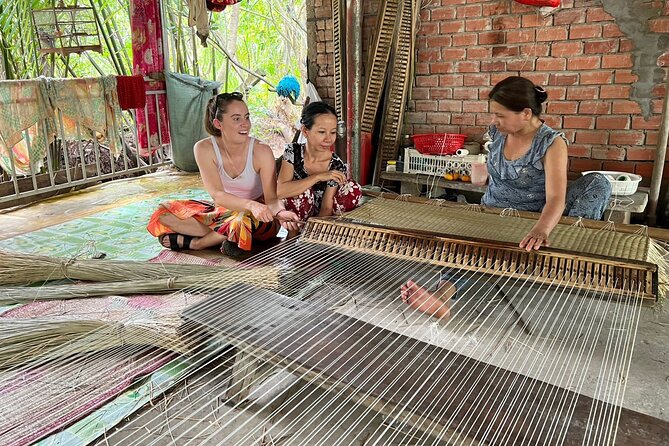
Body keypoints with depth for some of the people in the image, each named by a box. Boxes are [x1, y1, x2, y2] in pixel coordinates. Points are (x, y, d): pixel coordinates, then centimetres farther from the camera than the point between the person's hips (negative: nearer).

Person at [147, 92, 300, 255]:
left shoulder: (261, 151, -19)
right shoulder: (204, 148, -15)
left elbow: (272, 198, -22)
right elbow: (217, 194, -24)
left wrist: (280, 212, -47)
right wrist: (251, 204, -44)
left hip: (259, 217, -3)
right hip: (224, 210, 3)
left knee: (243, 220, -39)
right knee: (164, 212, -12)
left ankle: (193, 243, -14)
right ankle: (227, 237, -19)